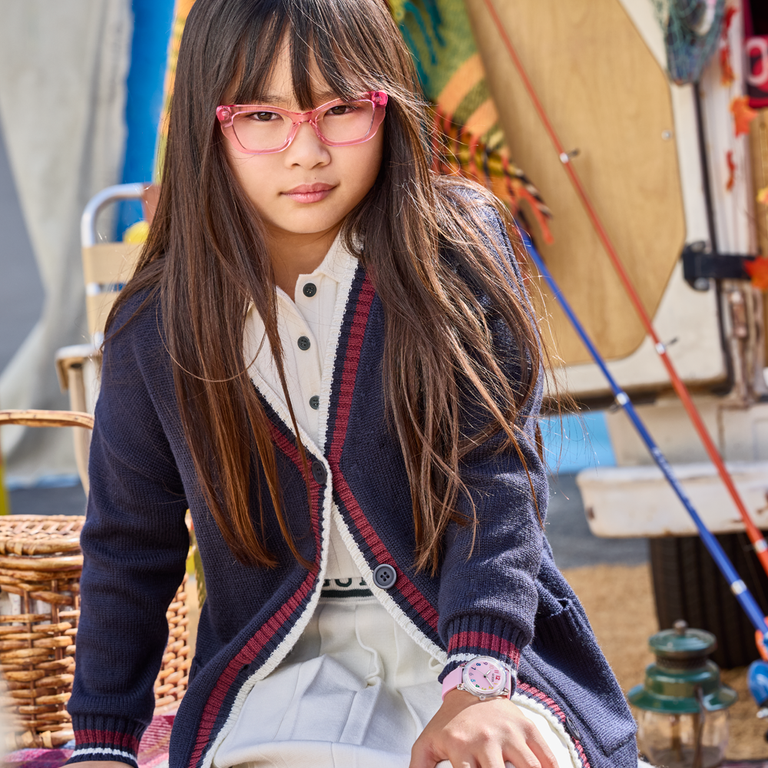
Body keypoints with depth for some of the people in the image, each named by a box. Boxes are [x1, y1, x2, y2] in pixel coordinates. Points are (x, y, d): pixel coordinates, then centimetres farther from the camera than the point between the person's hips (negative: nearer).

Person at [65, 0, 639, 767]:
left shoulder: (455, 252, -4)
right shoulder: (157, 328, 1)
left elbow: (496, 481, -12)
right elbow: (129, 547, 12)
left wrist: (477, 683, -25)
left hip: (481, 646, -1)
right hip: (284, 668, 1)